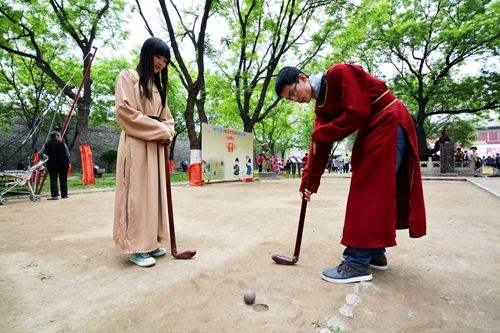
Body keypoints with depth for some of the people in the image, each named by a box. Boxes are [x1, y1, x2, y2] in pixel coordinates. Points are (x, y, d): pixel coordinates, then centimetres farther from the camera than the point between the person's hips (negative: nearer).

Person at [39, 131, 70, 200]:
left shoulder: (46, 145, 0)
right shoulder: (62, 144, -5)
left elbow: (40, 154, 3)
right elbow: (68, 155, -2)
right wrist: (68, 163, 9)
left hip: (52, 165, 1)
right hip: (63, 164, -1)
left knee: (53, 179, 3)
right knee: (63, 179, 7)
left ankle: (54, 195, -3)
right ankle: (64, 194, 13)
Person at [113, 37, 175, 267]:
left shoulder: (158, 84, 21)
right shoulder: (127, 77, 1)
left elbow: (166, 116, 22)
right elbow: (125, 111, -12)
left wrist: (166, 133, -1)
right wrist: (159, 130, -12)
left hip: (156, 146, 7)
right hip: (136, 145, -7)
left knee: (154, 192, 6)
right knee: (137, 193, -6)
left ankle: (150, 242, 15)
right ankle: (136, 247, 2)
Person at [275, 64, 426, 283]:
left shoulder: (339, 73, -14)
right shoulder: (321, 106, 9)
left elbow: (357, 113, -23)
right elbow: (319, 148, 8)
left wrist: (320, 134, -13)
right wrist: (308, 183, 6)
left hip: (390, 123, -9)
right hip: (372, 132, 9)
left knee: (369, 191, -11)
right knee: (374, 193, 9)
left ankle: (358, 263, -5)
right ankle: (375, 253, 20)